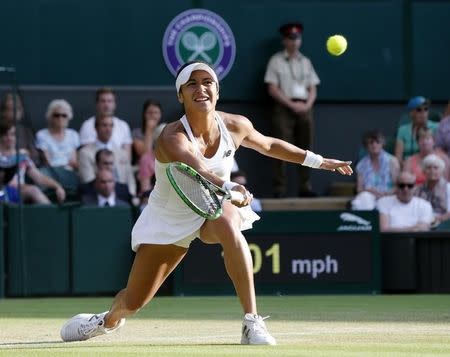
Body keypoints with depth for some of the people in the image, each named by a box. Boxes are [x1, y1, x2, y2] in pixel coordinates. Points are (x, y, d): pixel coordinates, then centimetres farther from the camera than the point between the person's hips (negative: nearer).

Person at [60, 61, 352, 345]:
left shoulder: (236, 126, -15)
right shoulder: (172, 139, -32)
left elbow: (269, 145, 9)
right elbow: (199, 171, -53)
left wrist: (318, 161, 14)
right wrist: (230, 189, -73)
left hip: (214, 208, 2)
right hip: (169, 220, -2)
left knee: (227, 225, -38)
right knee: (133, 302, 4)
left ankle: (253, 322, -35)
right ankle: (110, 320, 46)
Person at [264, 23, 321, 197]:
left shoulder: (305, 62, 17)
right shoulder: (276, 61, 3)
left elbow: (313, 89, 14)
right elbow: (272, 89, -4)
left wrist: (307, 105, -5)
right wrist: (292, 104, -12)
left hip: (304, 108, 5)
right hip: (284, 108, -5)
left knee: (305, 148, 2)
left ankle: (305, 187, 5)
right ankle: (279, 189, -9)